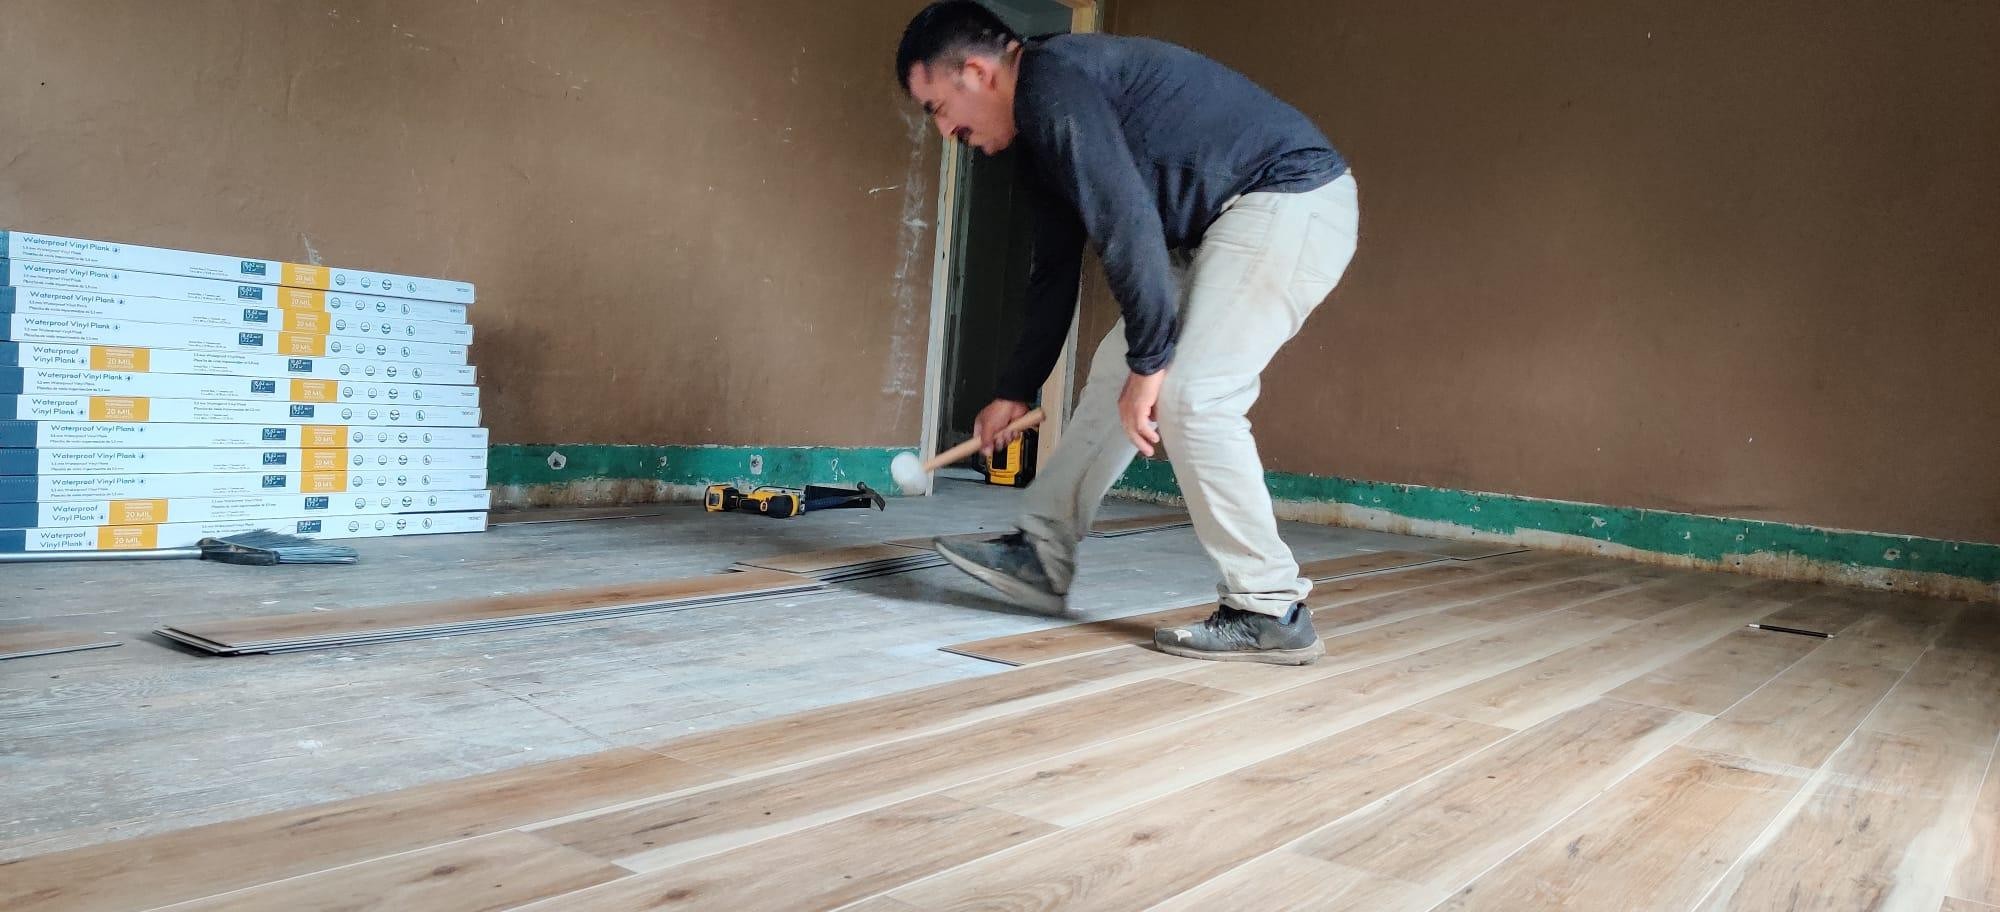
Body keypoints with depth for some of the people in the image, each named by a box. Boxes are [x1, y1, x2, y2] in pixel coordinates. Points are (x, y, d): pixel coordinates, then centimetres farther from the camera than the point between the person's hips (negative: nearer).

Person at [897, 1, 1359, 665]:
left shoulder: (1051, 83, -17)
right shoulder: (1039, 126, 14)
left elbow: (1128, 225, -25)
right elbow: (1054, 272, 21)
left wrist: (1150, 360, -18)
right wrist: (1016, 392, 26)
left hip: (1292, 197, -10)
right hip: (1224, 227, 10)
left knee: (1192, 394, -17)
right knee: (1116, 373, 9)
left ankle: (1272, 613, -9)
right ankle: (1042, 555, 18)